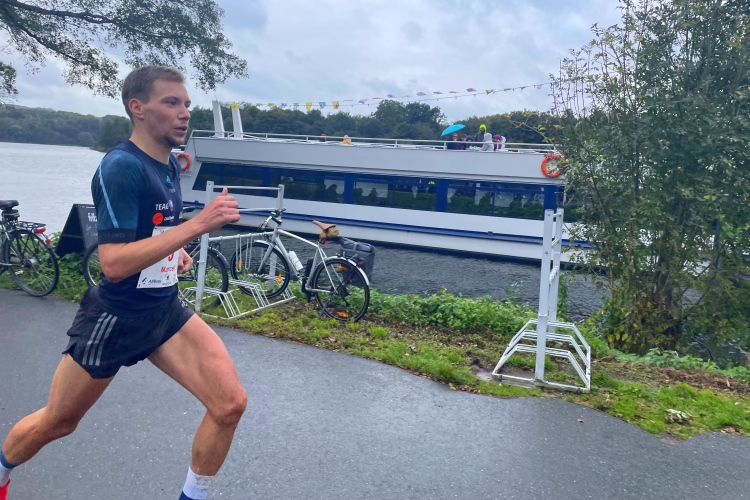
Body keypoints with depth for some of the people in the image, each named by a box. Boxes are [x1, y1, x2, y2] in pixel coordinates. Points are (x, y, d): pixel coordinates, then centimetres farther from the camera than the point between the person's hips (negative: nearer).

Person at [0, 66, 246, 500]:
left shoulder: (170, 165, 4)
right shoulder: (121, 167, -21)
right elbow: (113, 263, -30)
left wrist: (175, 253, 7)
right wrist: (198, 225, -34)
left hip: (167, 311, 6)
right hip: (116, 319, -6)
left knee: (231, 403, -10)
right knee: (56, 424, 17)